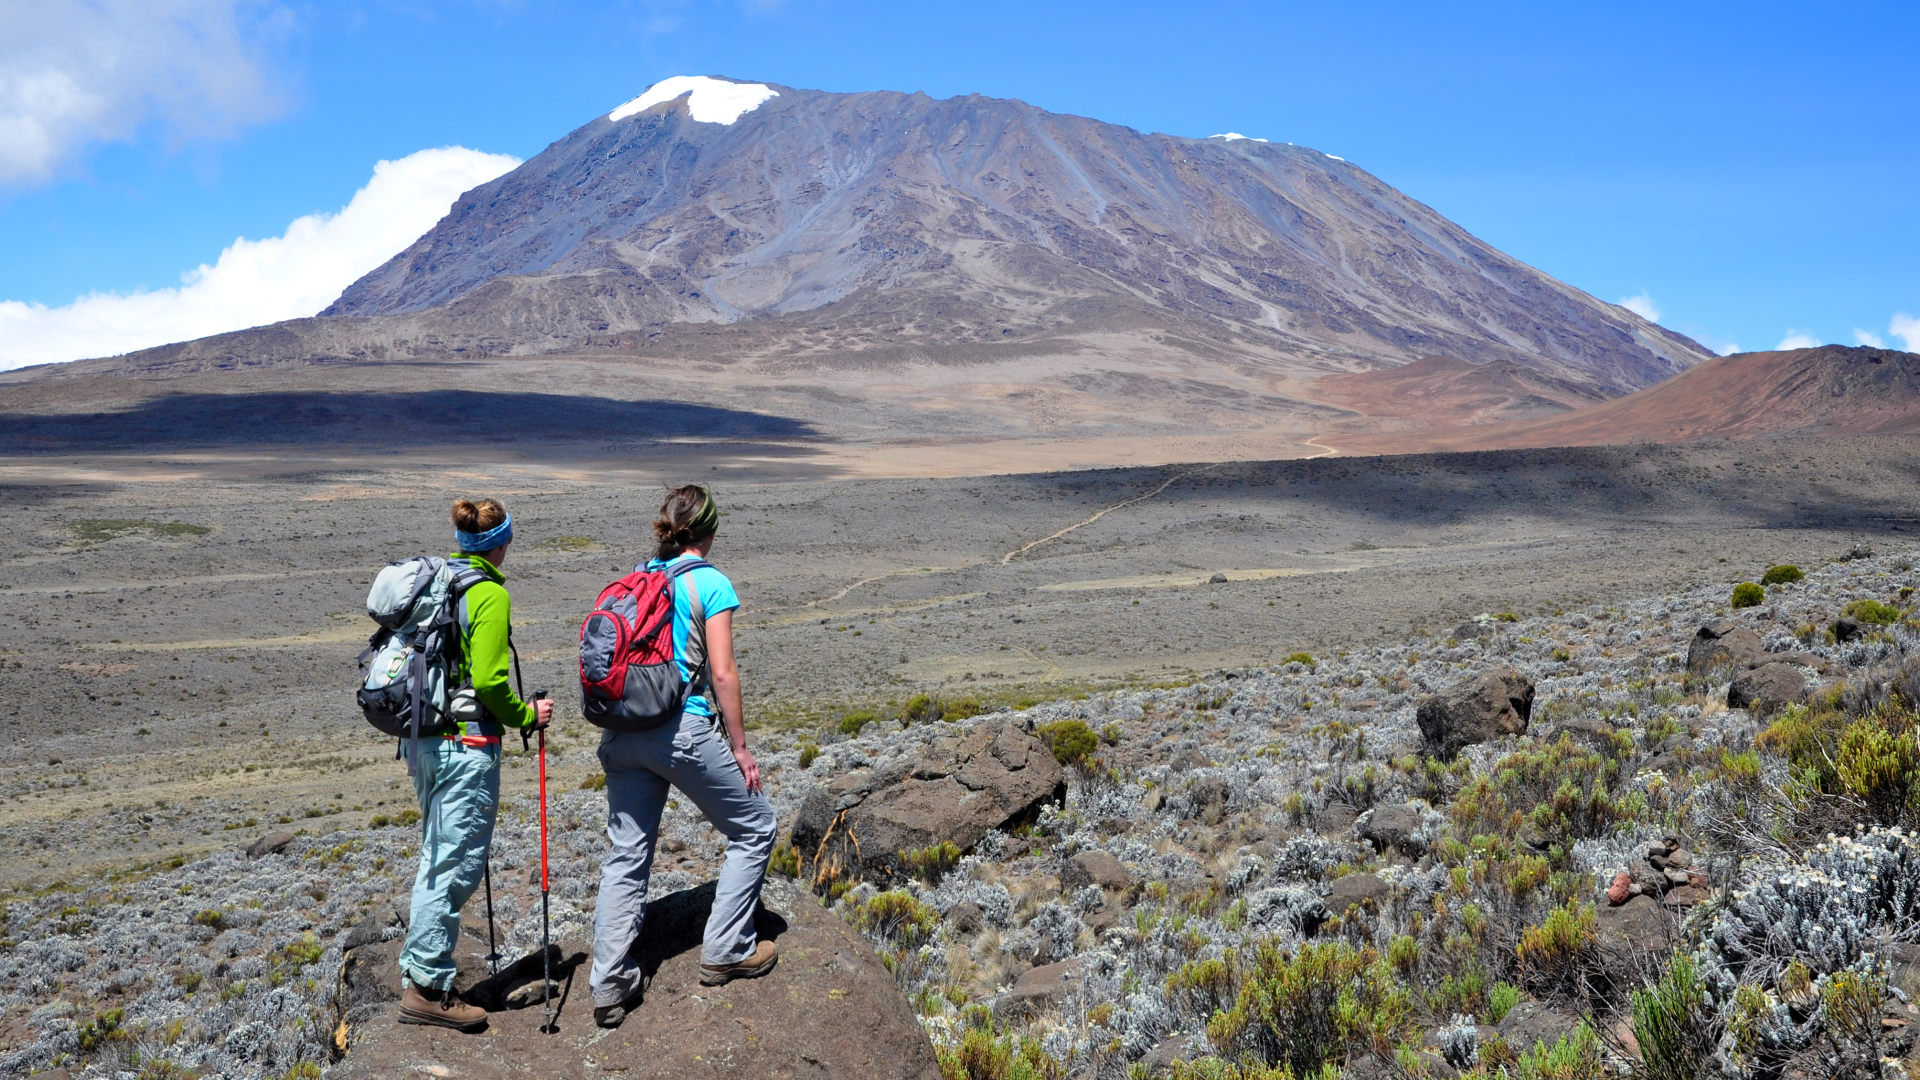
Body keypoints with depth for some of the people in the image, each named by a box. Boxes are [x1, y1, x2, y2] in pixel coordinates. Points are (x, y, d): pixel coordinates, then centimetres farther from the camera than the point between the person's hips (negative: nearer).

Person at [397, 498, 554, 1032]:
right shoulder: (490, 595, -14)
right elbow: (488, 682, -19)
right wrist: (528, 717, -4)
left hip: (423, 738, 9)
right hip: (467, 746, -9)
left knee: (435, 858, 19)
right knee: (457, 864, -1)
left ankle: (419, 971, 26)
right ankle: (428, 988, 5)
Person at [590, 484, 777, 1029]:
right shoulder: (711, 583, -6)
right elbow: (722, 673, -10)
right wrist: (740, 747, -3)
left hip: (622, 733, 6)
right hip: (683, 729, -6)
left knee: (625, 856, 12)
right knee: (754, 829, 14)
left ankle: (610, 986, 9)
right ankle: (725, 952, 17)